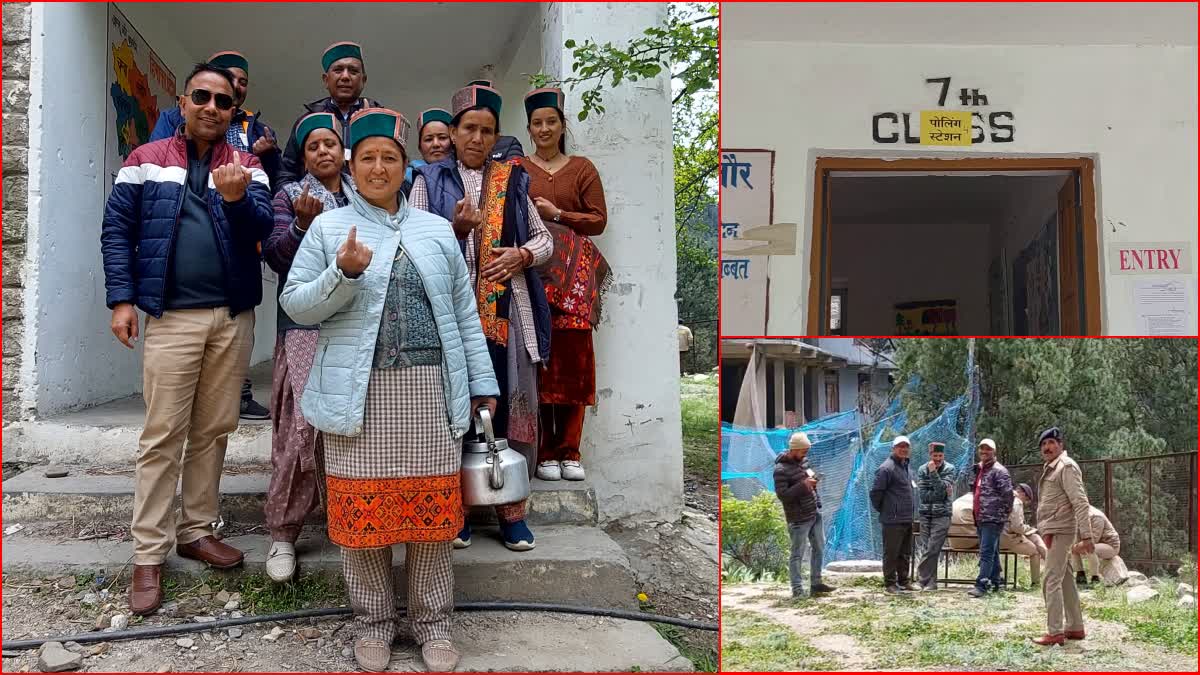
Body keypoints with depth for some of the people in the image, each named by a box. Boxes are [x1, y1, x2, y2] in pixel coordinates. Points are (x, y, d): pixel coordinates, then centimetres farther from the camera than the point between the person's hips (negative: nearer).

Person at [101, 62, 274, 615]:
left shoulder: (246, 167, 8)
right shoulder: (146, 160, 5)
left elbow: (262, 227, -6)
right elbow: (117, 228, 3)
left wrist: (237, 197, -28)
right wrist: (121, 297, -6)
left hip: (233, 316, 3)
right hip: (171, 316, -2)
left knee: (214, 429, 10)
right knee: (163, 435, -3)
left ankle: (196, 530, 23)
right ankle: (149, 554, 3)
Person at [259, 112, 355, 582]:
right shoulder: (290, 196, 9)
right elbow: (275, 256, -2)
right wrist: (302, 224, -18)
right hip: (306, 326, -3)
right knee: (302, 425, -12)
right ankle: (283, 532, -1)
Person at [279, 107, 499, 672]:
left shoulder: (437, 231, 14)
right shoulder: (327, 228, 7)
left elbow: (465, 314, 14)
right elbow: (296, 306, 3)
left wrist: (482, 385, 9)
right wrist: (343, 274, -15)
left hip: (431, 393, 2)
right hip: (359, 394, -1)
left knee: (431, 512, 5)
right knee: (362, 513, 3)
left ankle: (432, 621, 22)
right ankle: (373, 621, 23)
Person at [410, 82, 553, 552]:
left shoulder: (513, 180, 13)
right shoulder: (430, 179, 8)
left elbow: (545, 238, 15)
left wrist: (521, 255, -6)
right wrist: (455, 229, -18)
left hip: (508, 311, 2)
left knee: (513, 405, 1)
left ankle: (511, 507, 13)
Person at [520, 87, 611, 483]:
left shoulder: (582, 168, 13)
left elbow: (599, 221, 5)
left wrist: (557, 215, -5)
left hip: (573, 275, 1)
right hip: (531, 272, -1)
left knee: (573, 359, -4)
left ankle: (569, 450, 4)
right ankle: (544, 452, 1)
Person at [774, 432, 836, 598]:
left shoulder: (802, 460, 6)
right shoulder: (781, 470, -18)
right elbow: (782, 495, -22)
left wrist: (813, 479, 4)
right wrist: (803, 485, -25)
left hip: (815, 513, 8)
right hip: (799, 518, -8)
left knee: (819, 548, 15)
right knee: (798, 554, -1)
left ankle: (816, 583, 26)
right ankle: (797, 589, 7)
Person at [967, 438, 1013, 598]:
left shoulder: (998, 471, -11)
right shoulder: (979, 470, 18)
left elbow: (1008, 493, -16)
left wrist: (1004, 513, -10)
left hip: (993, 519, -9)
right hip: (980, 519, 9)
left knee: (986, 552, -12)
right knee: (992, 553, 15)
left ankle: (982, 585, -14)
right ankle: (995, 582, 23)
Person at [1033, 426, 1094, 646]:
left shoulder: (1066, 467, -13)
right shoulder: (1050, 468, 17)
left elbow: (1080, 502, -20)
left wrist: (1086, 536, -26)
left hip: (1060, 531, -10)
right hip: (1054, 532, 10)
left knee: (1051, 582, -10)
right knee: (1065, 580, 14)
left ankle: (1055, 633, -8)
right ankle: (1075, 628, 22)